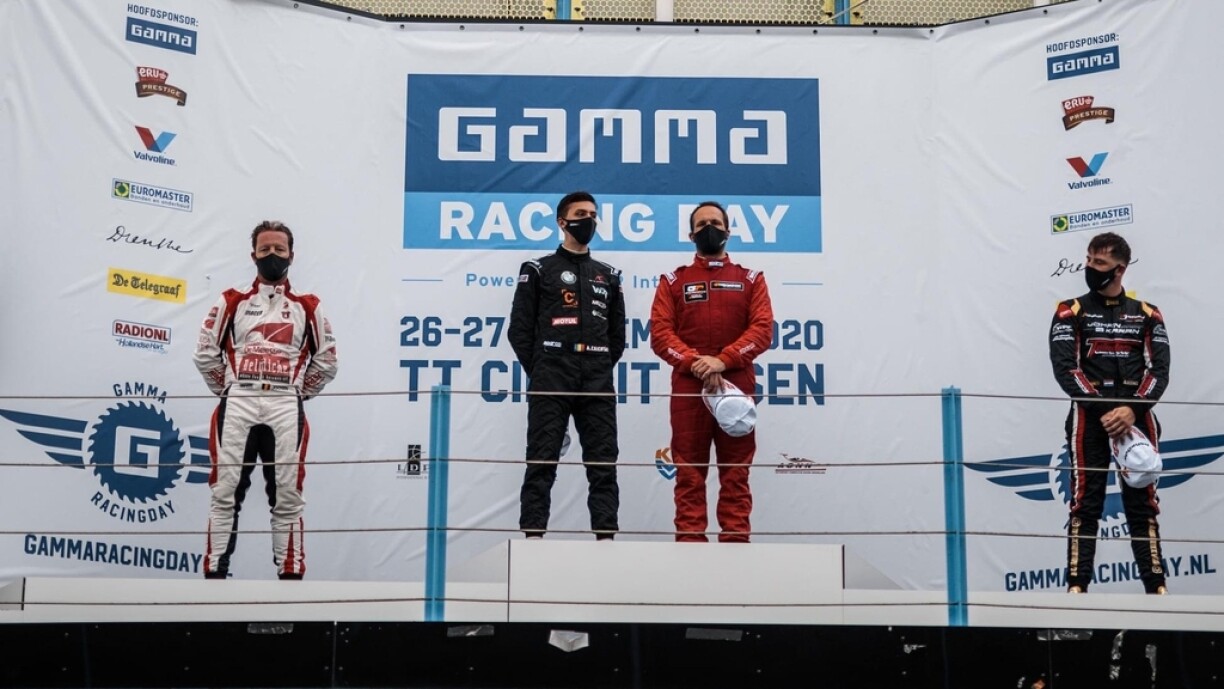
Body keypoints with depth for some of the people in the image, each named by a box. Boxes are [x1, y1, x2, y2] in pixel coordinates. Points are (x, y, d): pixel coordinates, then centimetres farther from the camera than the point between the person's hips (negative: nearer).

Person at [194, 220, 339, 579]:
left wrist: (298, 392, 7)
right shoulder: (232, 302, 9)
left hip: (286, 410, 0)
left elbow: (326, 360, 12)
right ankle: (215, 571, 6)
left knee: (287, 497, 2)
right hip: (238, 407, 0)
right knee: (226, 493, 1)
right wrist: (227, 388, 5)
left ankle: (291, 575, 8)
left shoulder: (307, 307, 11)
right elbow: (206, 352, 10)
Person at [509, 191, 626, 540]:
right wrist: (539, 372, -3)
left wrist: (604, 368, 7)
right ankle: (533, 533, -2)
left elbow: (617, 332, 19)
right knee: (542, 460, -4)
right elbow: (520, 328, 3)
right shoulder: (538, 270, 7)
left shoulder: (608, 276, 18)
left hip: (597, 382, 3)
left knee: (603, 461, 1)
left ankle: (606, 534, 3)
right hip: (551, 380, -3)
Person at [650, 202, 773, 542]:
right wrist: (695, 363, -14)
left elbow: (763, 329, 1)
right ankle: (689, 540, 0)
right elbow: (660, 333, 2)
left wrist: (723, 360, -14)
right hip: (687, 387, 0)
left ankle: (736, 541, 2)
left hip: (737, 386, 0)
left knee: (735, 472, 0)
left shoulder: (751, 280, 14)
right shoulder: (673, 281, 14)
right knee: (689, 472, -1)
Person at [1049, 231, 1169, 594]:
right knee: (1086, 504, -4)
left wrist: (1131, 409, -15)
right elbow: (1065, 369, -5)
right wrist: (1104, 410, -16)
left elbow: (1158, 370, 2)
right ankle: (1077, 585, -3)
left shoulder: (1147, 315, 12)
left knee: (1142, 503, 3)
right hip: (1089, 418, -2)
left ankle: (1156, 585, 5)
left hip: (1135, 418, 2)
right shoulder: (1071, 312, 6)